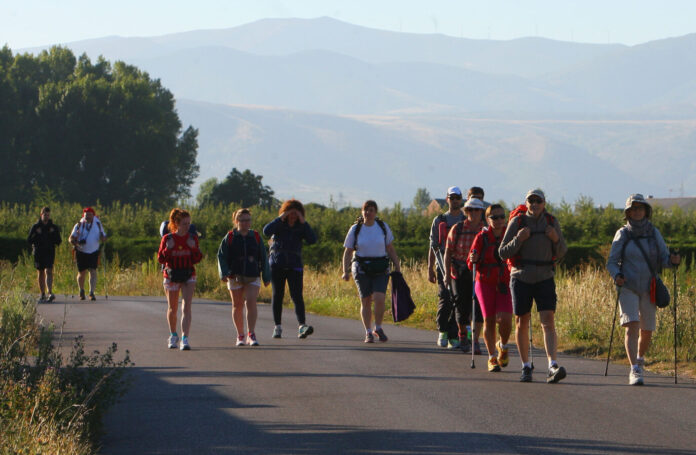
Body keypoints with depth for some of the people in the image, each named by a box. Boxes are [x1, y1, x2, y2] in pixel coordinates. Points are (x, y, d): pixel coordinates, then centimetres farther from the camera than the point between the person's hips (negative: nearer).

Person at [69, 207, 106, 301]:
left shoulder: (98, 225, 5)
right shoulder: (79, 225, 0)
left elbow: (104, 237, 9)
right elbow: (71, 238, 0)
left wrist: (102, 238, -16)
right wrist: (76, 243, -21)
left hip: (93, 252, 0)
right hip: (81, 252, 0)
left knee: (93, 271, -13)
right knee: (82, 273, 7)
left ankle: (92, 293, -13)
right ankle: (81, 291, 30)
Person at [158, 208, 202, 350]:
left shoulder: (192, 239, 1)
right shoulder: (167, 239, -4)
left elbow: (197, 259, 0)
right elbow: (161, 259, -4)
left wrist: (194, 248, -17)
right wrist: (167, 249, -22)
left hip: (188, 276, 0)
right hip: (171, 275, 0)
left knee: (186, 307, -15)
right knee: (172, 309, 12)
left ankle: (185, 339, -20)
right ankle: (173, 335, 36)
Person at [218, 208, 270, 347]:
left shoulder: (256, 237, 6)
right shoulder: (230, 237, 1)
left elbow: (263, 258, 10)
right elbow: (222, 256, -1)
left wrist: (266, 277, 10)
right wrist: (224, 273, -15)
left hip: (253, 277, 0)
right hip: (235, 277, 0)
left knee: (251, 303, -16)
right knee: (237, 306, 7)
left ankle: (251, 335, -18)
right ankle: (240, 336, 18)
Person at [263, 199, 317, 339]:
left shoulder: (300, 227, 4)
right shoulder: (279, 225, 1)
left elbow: (312, 240, -11)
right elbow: (266, 231, -19)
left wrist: (303, 222, -15)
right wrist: (280, 218, -20)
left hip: (294, 266, 0)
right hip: (277, 265, 0)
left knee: (297, 296, -12)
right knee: (277, 296, 6)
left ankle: (302, 327, -24)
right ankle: (277, 327, 17)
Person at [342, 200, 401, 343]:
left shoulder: (383, 227, 5)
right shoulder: (355, 229, 2)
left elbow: (390, 249, 10)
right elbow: (348, 252, 4)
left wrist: (397, 266, 4)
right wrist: (345, 271, -6)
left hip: (380, 269, 0)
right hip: (361, 269, 0)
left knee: (379, 299, -14)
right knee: (366, 301, -1)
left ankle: (378, 328, 6)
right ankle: (368, 333, 13)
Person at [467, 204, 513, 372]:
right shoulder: (482, 237, -2)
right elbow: (471, 264, 0)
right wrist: (473, 260, -22)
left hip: (505, 284, 0)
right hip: (486, 284, 0)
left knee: (505, 319, -15)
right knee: (489, 320, -1)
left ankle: (503, 346, 15)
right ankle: (492, 357, 13)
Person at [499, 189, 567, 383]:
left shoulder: (552, 222, 3)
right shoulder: (517, 222, -4)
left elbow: (561, 253, 10)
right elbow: (503, 253, -3)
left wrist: (556, 239, -11)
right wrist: (518, 240, -20)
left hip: (544, 279, 0)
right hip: (521, 279, 0)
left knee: (548, 323, -12)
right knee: (522, 324, 6)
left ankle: (553, 367, -22)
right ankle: (526, 367, 19)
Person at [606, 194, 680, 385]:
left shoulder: (654, 233, 4)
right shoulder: (622, 235, -2)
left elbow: (664, 259, 3)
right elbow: (612, 262, -1)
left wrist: (673, 260, -20)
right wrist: (617, 276, -22)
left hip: (648, 289, 3)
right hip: (628, 288, -3)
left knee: (647, 331, 9)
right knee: (631, 326, -19)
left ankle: (640, 359, 40)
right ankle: (635, 371, -25)